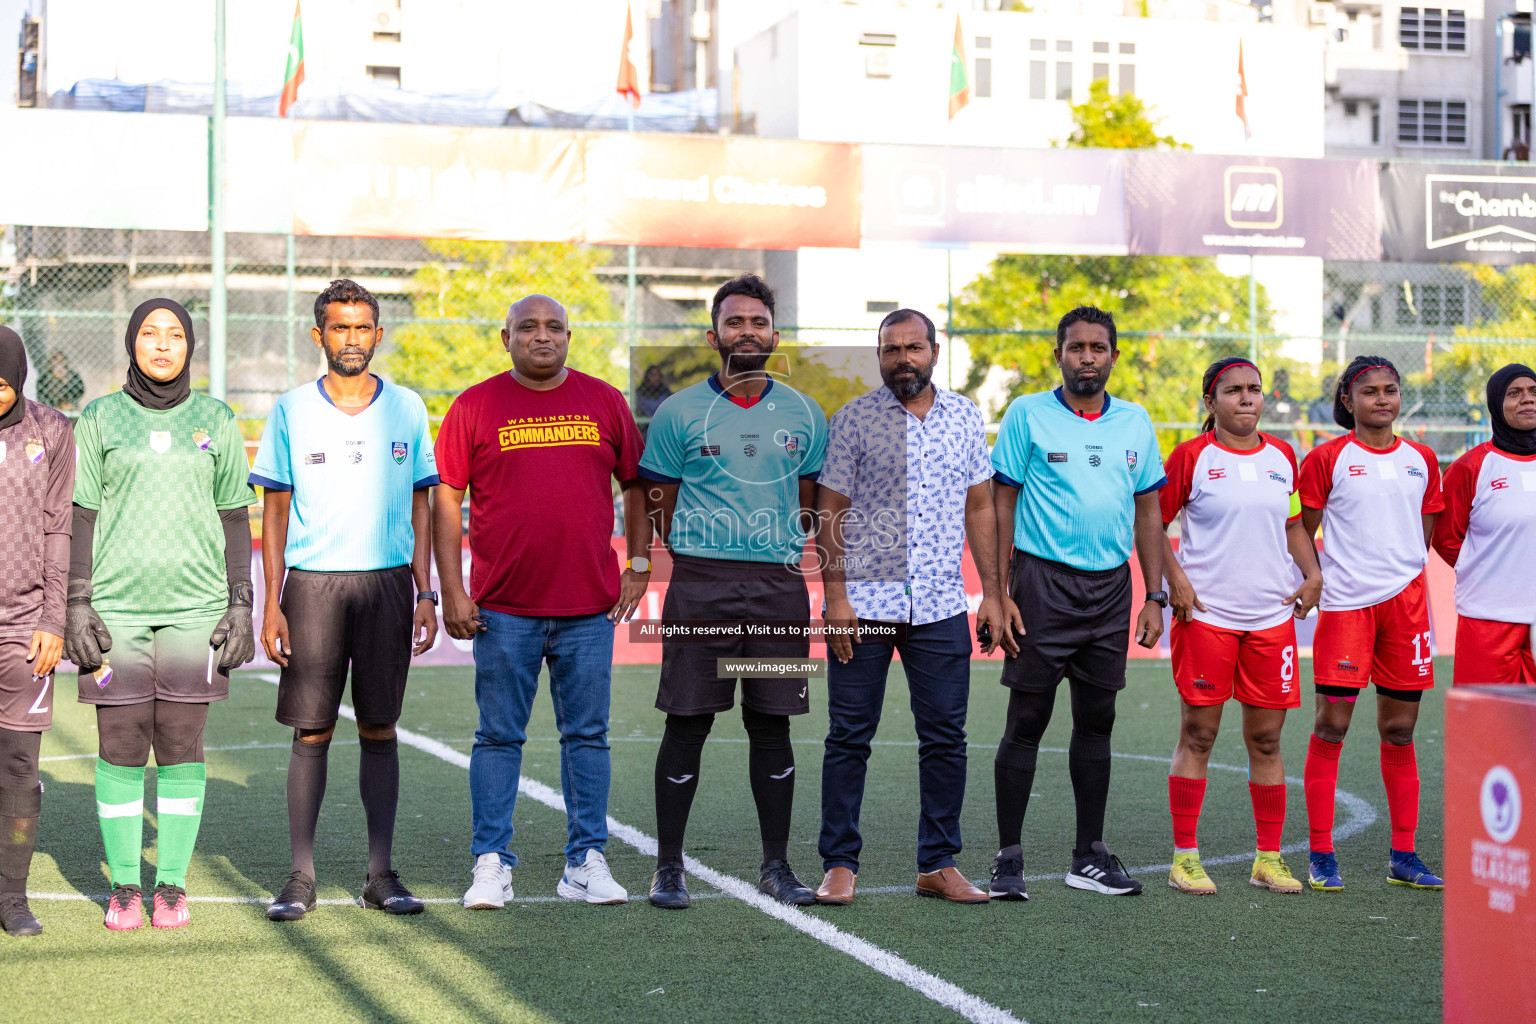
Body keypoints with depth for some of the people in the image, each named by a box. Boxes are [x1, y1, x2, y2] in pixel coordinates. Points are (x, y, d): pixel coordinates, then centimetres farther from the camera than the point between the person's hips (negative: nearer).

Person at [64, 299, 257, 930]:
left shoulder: (215, 421, 8)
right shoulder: (100, 419, 6)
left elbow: (234, 519, 9)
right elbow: (81, 517, 5)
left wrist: (241, 604, 3)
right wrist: (77, 604, -3)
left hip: (195, 605, 1)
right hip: (117, 604, 0)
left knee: (182, 744, 1)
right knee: (120, 745, 0)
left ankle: (171, 885, 10)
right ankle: (123, 885, 10)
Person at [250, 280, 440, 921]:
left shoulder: (406, 410, 8)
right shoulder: (292, 411, 5)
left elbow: (420, 508, 11)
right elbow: (275, 512, 6)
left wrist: (426, 594, 3)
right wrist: (272, 602, -2)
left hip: (388, 584, 1)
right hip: (313, 583, -1)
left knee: (379, 730, 4)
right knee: (312, 732, -1)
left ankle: (381, 874, 9)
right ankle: (301, 876, 4)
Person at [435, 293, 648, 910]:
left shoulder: (604, 402, 8)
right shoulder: (475, 407, 2)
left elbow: (636, 486, 15)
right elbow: (447, 500, 1)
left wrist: (638, 565, 7)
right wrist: (452, 590, -4)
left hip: (590, 605, 2)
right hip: (504, 609, -2)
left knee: (586, 736, 6)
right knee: (499, 737, 3)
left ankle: (586, 862, 13)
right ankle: (491, 865, 9)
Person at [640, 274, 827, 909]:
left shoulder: (803, 415, 9)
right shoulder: (681, 412, 1)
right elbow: (659, 504, 6)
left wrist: (777, 550, 10)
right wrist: (703, 556, 7)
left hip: (780, 587, 2)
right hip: (700, 587, -2)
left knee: (772, 724, 7)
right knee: (687, 723, 0)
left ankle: (776, 866, 15)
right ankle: (668, 866, 8)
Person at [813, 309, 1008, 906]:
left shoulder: (965, 419, 9)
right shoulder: (855, 419, 0)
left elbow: (979, 508, 13)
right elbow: (829, 510, -1)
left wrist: (992, 593, 7)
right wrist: (835, 594, -9)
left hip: (941, 605, 3)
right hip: (864, 603, -3)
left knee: (946, 738, 4)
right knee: (850, 736, 0)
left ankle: (939, 865, 14)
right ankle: (840, 865, 8)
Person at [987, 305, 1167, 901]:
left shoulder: (1135, 423, 10)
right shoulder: (1028, 415, -1)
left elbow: (1148, 513, 14)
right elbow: (1001, 506, -2)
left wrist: (1155, 596, 7)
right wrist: (997, 593, -9)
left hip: (1112, 587, 4)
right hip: (1043, 582, -4)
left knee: (1096, 721, 9)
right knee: (1027, 721, -3)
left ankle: (1090, 856, 16)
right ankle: (1008, 858, 3)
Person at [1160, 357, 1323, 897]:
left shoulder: (1282, 457, 11)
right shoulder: (1192, 456, -2)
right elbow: (1151, 523, 0)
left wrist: (1312, 573, 6)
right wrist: (1175, 579, -10)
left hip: (1271, 615, 4)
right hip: (1205, 614, -4)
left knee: (1266, 739, 7)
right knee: (1198, 734, -1)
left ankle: (1269, 858, 15)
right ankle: (1185, 857, 6)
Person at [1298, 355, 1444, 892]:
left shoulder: (1421, 460, 11)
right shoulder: (1328, 458, 0)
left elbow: (1425, 535, 18)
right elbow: (1303, 531, 4)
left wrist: (1405, 576, 10)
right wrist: (1312, 578, -6)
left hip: (1405, 602, 4)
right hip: (1345, 604, -4)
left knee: (1400, 731, 7)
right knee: (1331, 726, -5)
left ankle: (1403, 856, 13)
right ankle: (1321, 856, 1)